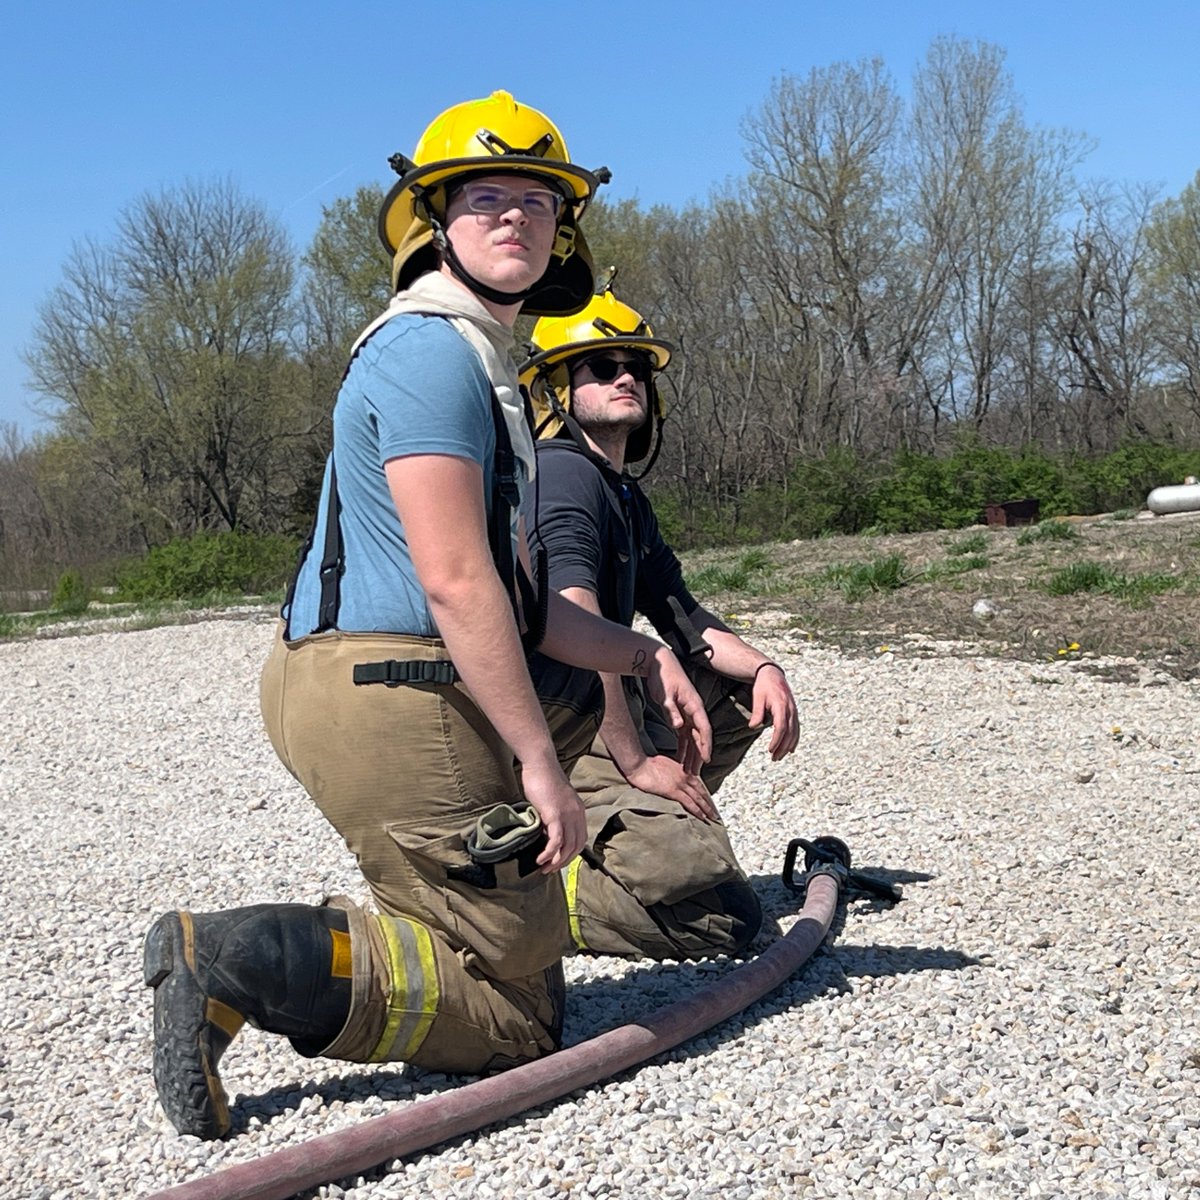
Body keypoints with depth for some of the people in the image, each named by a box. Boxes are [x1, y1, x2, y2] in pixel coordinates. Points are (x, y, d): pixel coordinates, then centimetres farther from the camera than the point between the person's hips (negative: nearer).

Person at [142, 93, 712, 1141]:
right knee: (517, 1013, -4)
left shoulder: (480, 362, 23)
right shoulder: (432, 349, -11)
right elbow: (454, 582, -20)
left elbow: (512, 594, 22)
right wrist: (540, 762, -17)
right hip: (399, 694, -10)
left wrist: (641, 655, 17)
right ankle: (242, 964, -13)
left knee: (515, 931, 20)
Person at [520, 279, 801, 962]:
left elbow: (682, 619, 21)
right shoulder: (563, 475, -13)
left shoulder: (628, 500, 20)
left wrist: (763, 668, 2)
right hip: (556, 732, -10)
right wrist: (636, 762, -23)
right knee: (725, 919, -16)